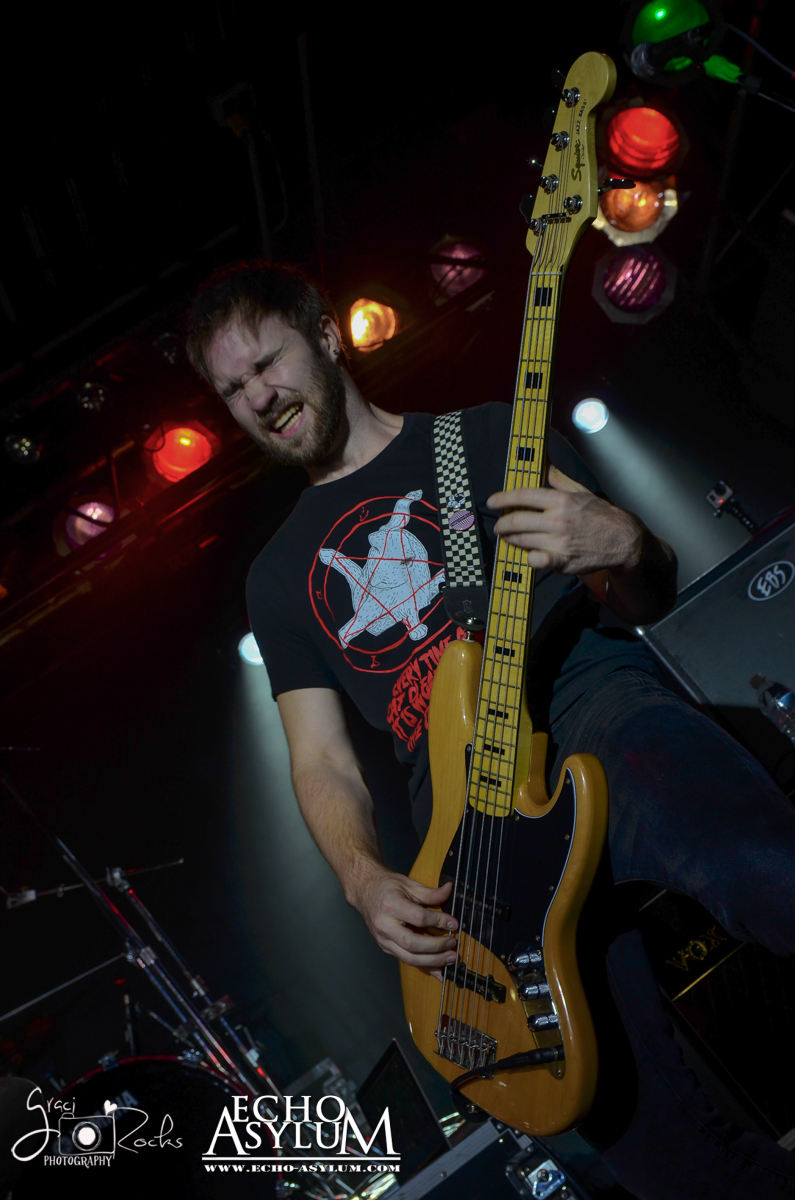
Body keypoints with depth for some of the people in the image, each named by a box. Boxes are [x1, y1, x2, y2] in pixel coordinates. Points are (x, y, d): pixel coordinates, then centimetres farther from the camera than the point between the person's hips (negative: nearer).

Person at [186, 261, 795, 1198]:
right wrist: (365, 878, -3)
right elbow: (320, 759, 16)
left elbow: (650, 598, 12)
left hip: (593, 704, -1)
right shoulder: (279, 575, 20)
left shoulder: (490, 435, 14)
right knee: (637, 1120, -15)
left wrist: (625, 548, -12)